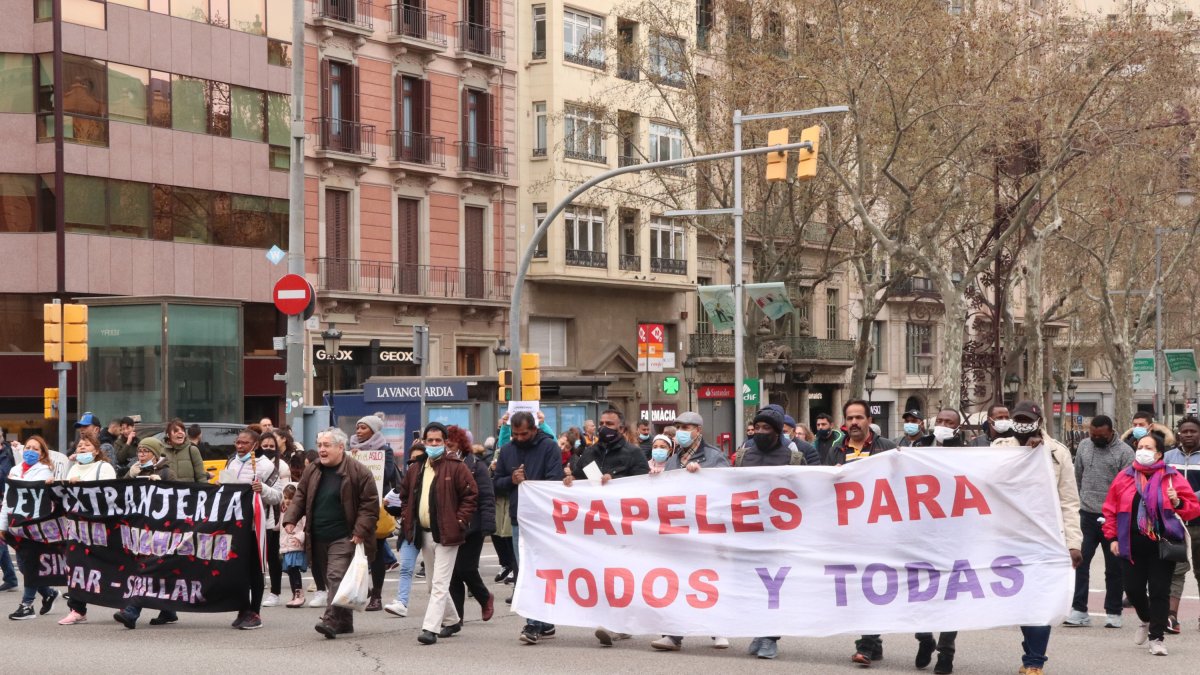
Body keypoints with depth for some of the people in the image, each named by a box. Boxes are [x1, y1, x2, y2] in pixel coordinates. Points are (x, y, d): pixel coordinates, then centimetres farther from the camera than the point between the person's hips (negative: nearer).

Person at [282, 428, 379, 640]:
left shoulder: (359, 472, -9)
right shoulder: (312, 471, 10)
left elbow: (370, 504, -8)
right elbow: (300, 497, 15)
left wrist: (360, 531, -16)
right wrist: (290, 519, -1)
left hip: (343, 537, -6)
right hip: (318, 538, 6)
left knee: (336, 577, -16)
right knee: (330, 579, 11)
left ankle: (331, 621, -21)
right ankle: (344, 622, 21)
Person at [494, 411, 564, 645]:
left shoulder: (548, 447, -4)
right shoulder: (507, 450, 12)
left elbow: (555, 482, -11)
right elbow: (496, 483, 15)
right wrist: (511, 480, -4)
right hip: (518, 520, 6)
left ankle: (535, 624, -13)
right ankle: (545, 624, 13)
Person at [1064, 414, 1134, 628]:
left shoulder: (1124, 452, -6)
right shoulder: (1084, 446, 8)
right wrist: (1084, 500, 13)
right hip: (1087, 515, 3)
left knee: (1114, 567, 6)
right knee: (1081, 562, -3)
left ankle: (1113, 613, 14)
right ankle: (1079, 611, -1)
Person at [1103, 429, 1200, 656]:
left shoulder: (1172, 478, 1)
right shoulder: (1124, 477, 7)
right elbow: (1111, 509, 11)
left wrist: (1178, 503, -17)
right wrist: (1112, 537, 5)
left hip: (1162, 544, -2)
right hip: (1132, 546, 2)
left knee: (1159, 591, -2)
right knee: (1133, 589, 6)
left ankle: (1156, 638, 5)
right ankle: (1147, 621, 36)